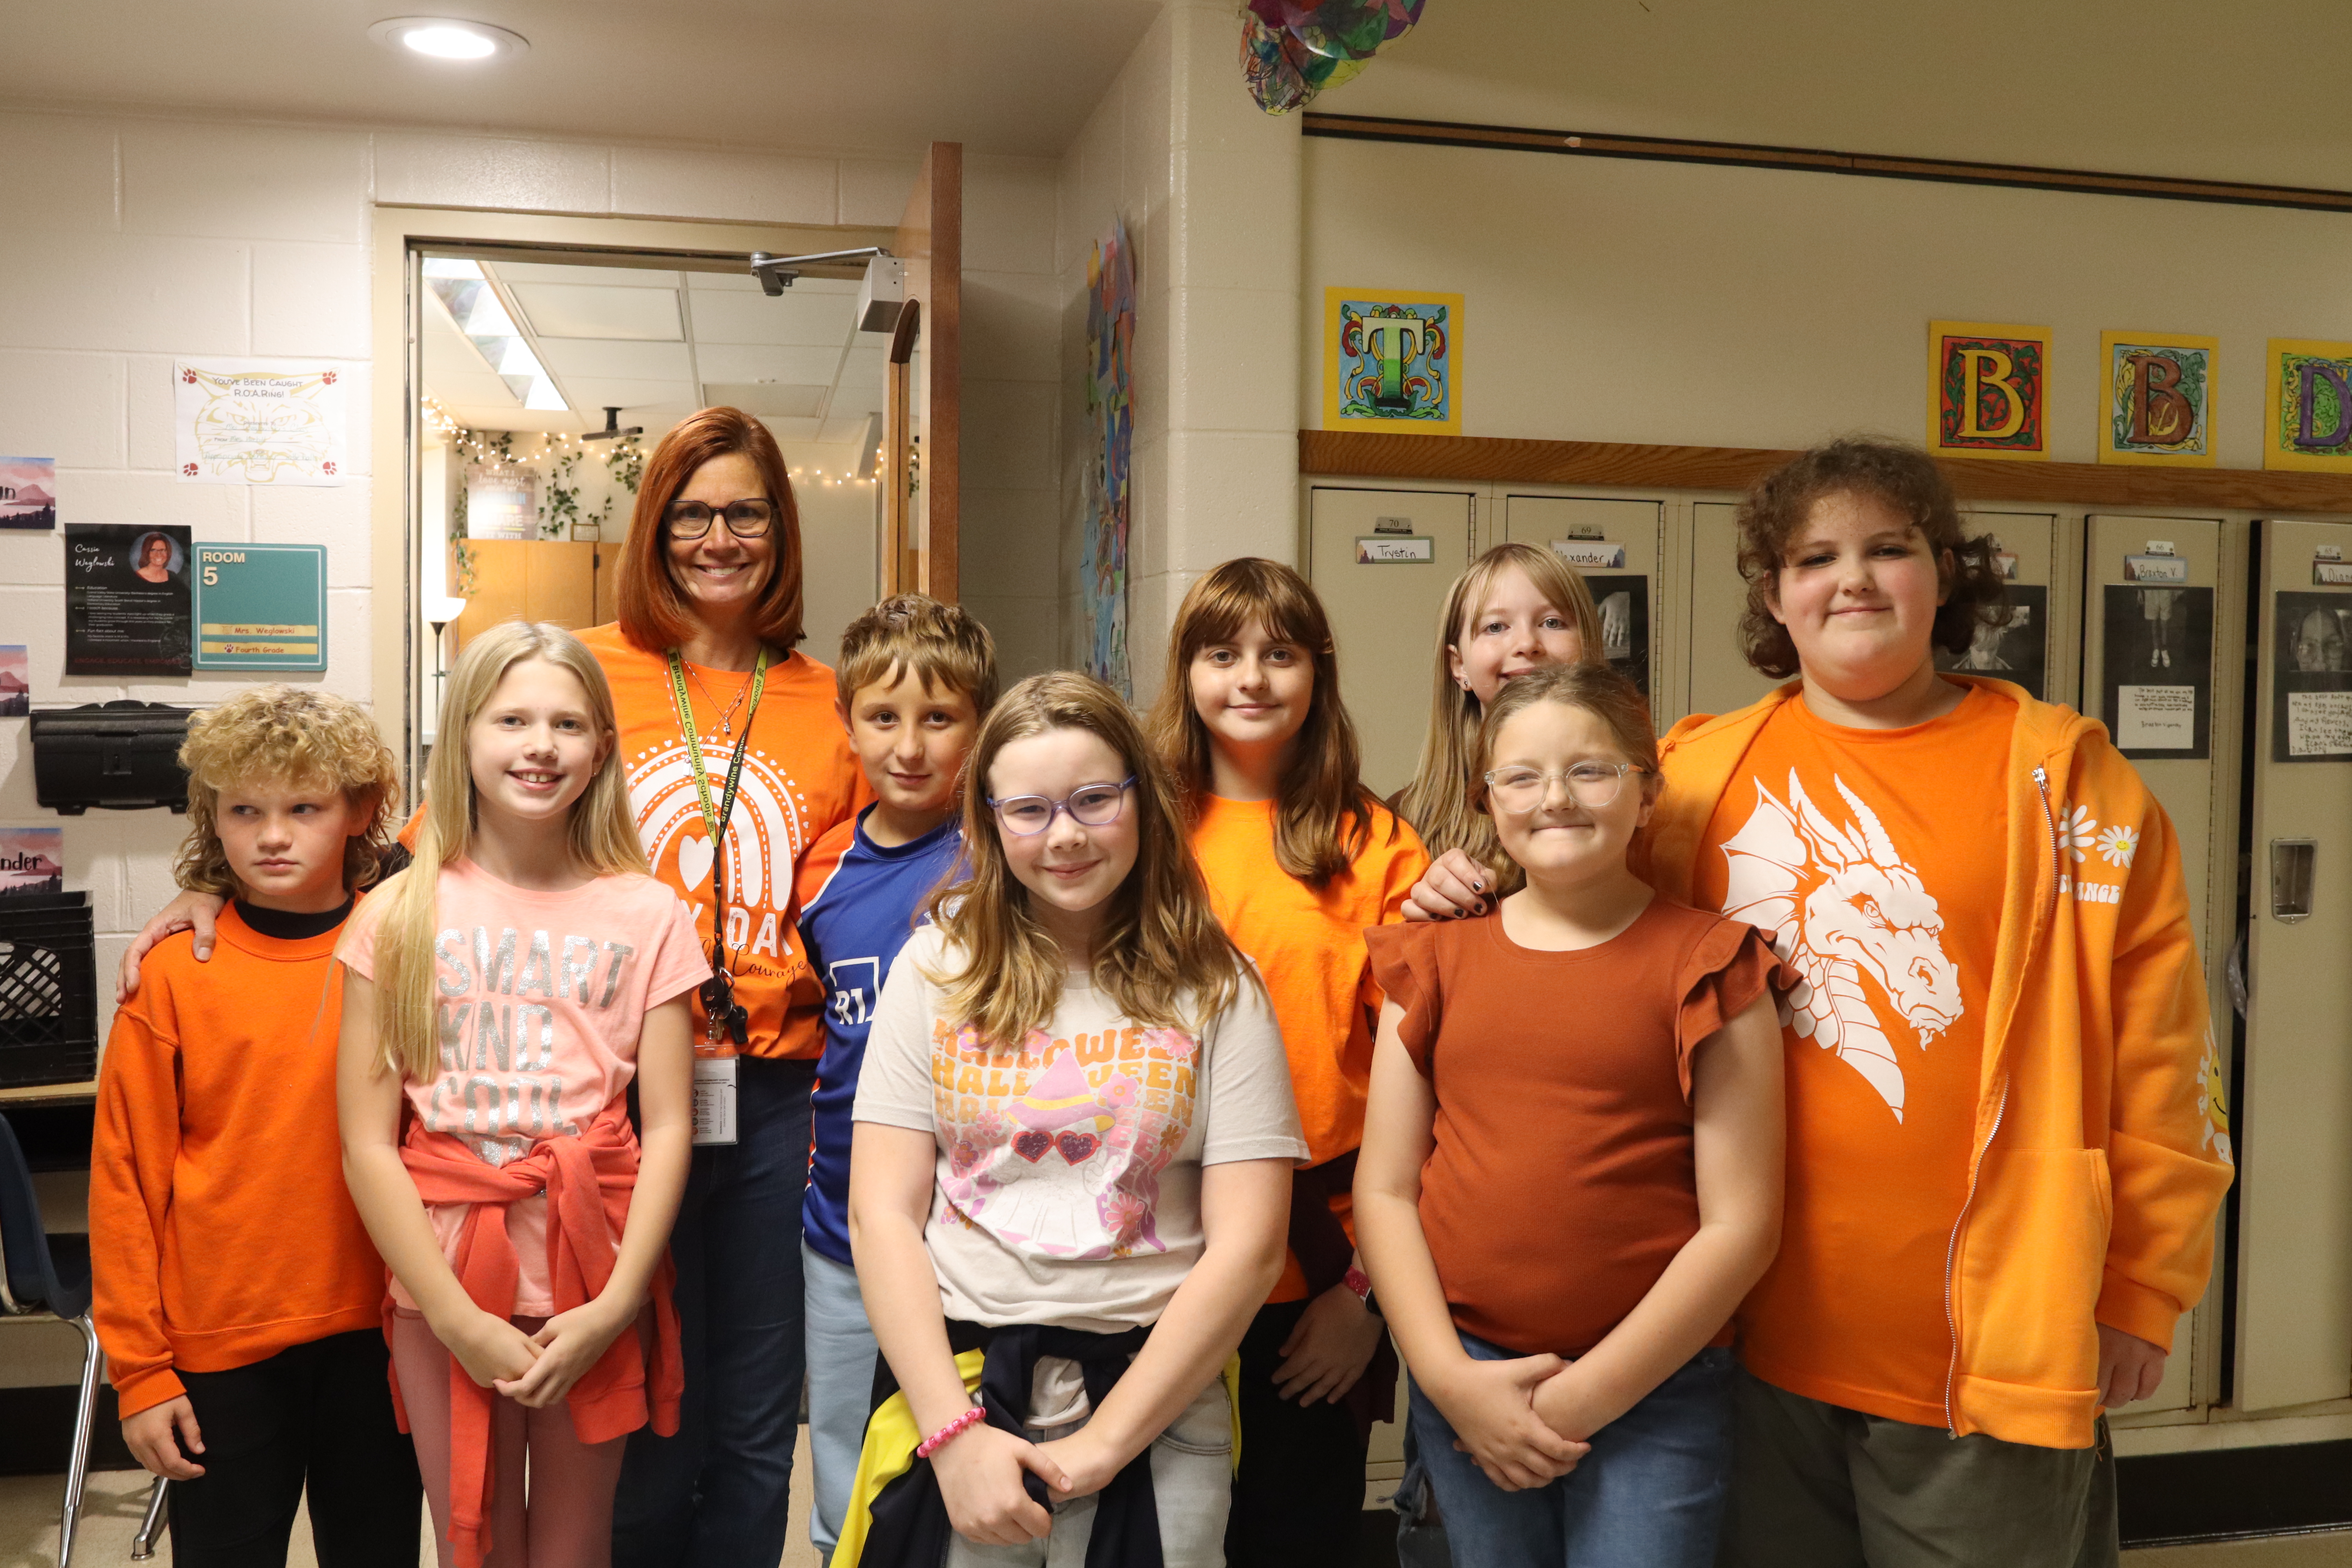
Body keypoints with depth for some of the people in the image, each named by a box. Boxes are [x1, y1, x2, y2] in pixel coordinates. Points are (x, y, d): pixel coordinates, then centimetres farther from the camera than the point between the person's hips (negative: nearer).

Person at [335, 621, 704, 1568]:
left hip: (596, 1288, 0)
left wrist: (612, 1310, -12)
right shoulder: (401, 915, -2)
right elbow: (367, 1143, -4)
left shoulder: (647, 915, -2)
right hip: (444, 1282, 0)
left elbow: (668, 1128, -4)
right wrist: (458, 1318, -10)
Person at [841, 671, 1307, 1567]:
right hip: (950, 1393, 1)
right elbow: (884, 1214, -2)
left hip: (1157, 1400, -1)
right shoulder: (938, 966, 1)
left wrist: (1105, 1442, -11)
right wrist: (952, 1432, -10)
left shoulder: (1215, 989, -3)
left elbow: (1247, 1245, -7)